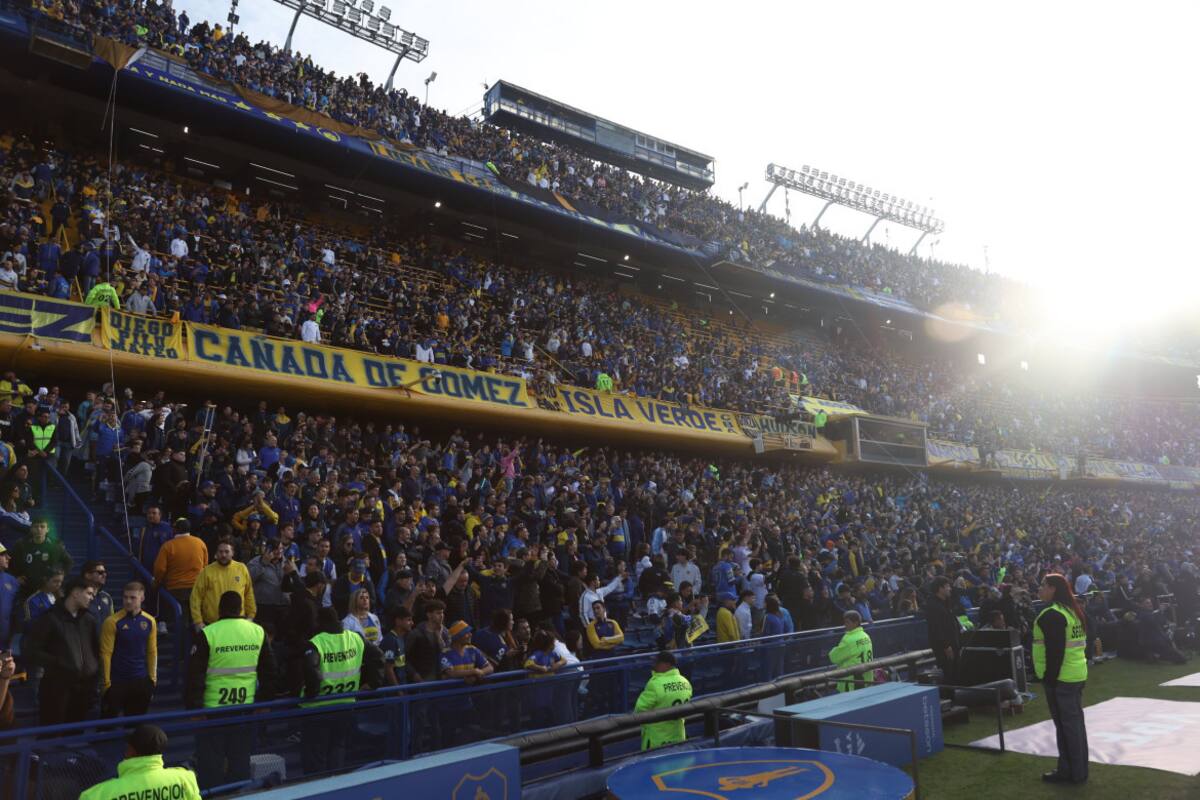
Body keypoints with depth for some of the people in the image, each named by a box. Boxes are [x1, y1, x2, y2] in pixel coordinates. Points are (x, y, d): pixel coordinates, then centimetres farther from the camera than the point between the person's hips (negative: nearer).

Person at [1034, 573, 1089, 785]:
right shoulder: (1072, 611, 12)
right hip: (1077, 674, 10)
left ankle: (1071, 772, 5)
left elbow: (1055, 650, -22)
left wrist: (1050, 677, -18)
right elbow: (1081, 643, 18)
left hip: (1061, 677, -10)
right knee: (1075, 722, 15)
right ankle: (1078, 770, 23)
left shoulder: (1051, 615, -18)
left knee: (1066, 724, -2)